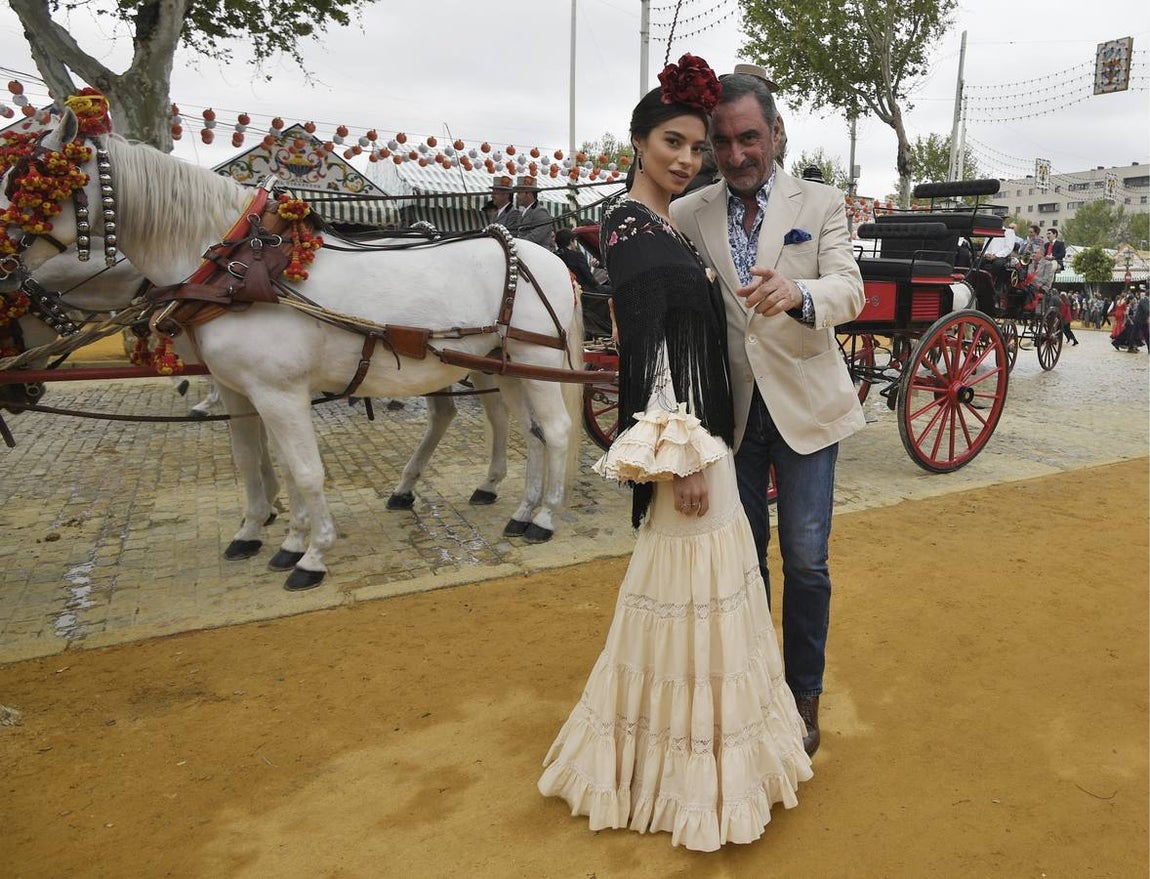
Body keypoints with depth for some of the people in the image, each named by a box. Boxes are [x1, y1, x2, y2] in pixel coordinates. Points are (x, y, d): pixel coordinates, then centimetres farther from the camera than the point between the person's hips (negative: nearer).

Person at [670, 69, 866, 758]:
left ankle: (804, 694, 25)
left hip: (804, 404, -1)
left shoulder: (822, 204, -1)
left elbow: (850, 290, -15)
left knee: (806, 559, 4)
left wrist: (796, 294, -37)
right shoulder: (688, 215, 2)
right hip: (730, 409, 2)